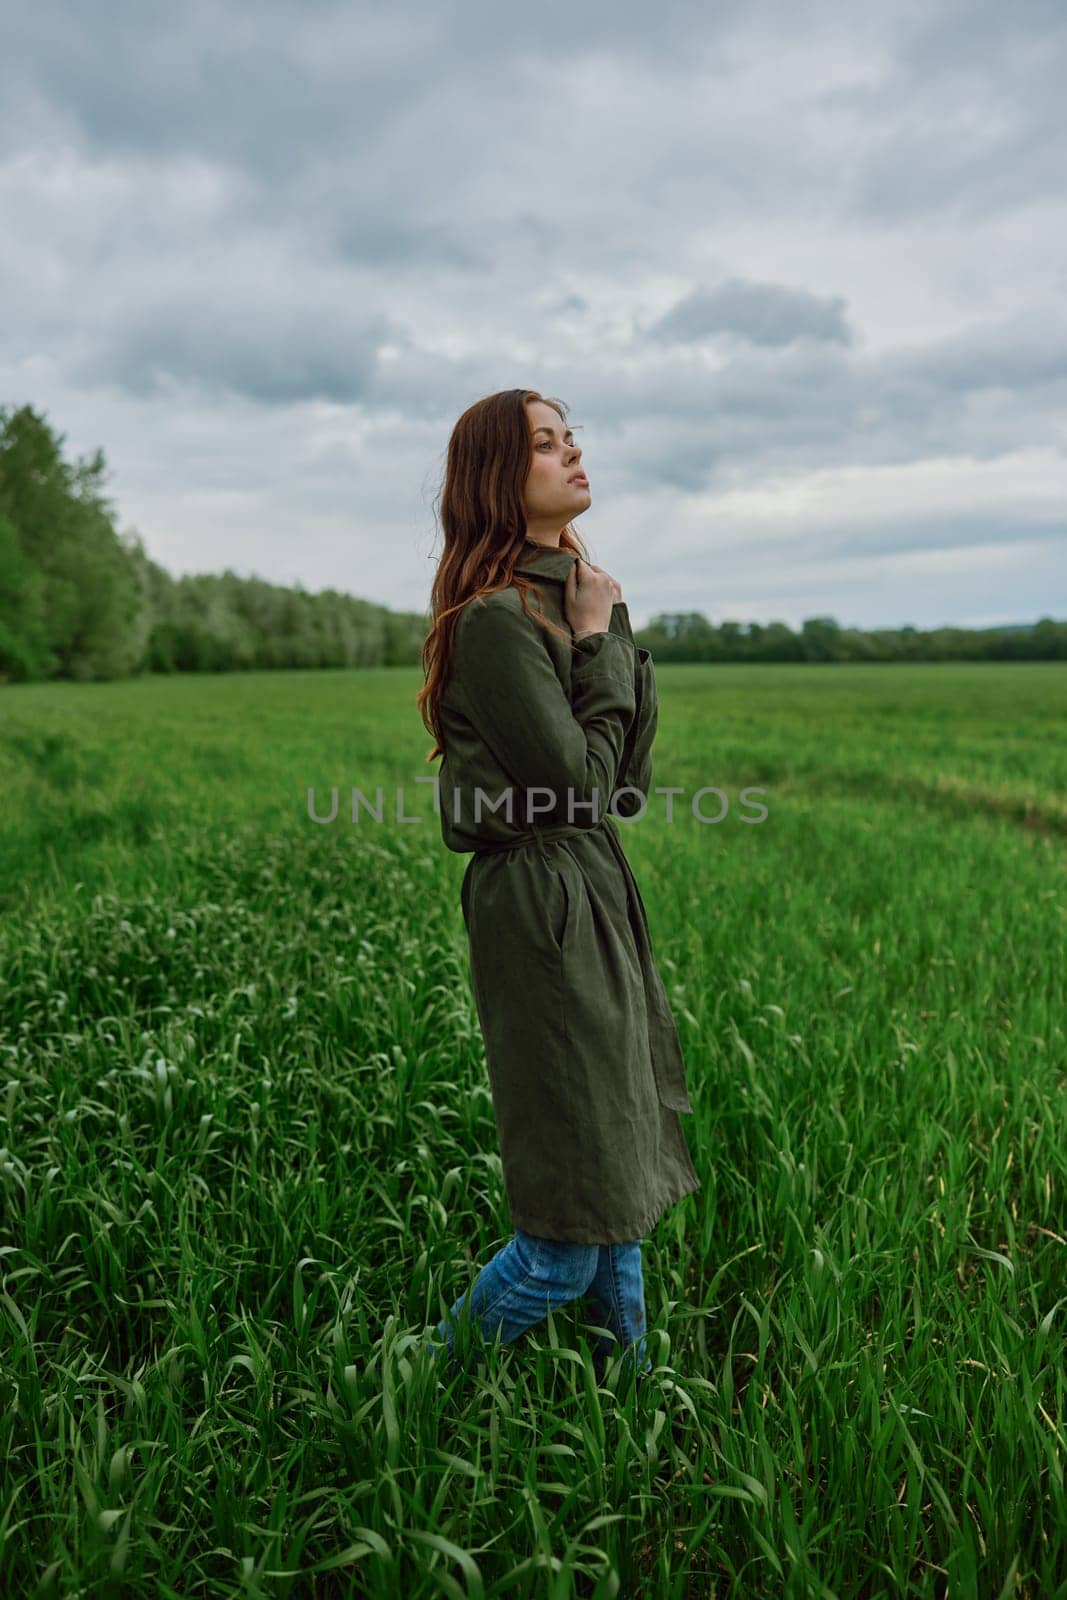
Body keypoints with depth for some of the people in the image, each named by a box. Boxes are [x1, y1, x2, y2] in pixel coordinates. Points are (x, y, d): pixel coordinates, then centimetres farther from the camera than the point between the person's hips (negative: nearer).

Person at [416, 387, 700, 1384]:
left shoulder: (573, 594, 12)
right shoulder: (497, 616, -16)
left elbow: (630, 776, 9)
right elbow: (578, 780, -18)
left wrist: (615, 632, 1)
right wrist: (599, 643, -10)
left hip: (597, 889, 9)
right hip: (541, 901, -9)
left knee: (620, 1164, 21)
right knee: (573, 1222, 0)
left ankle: (630, 1375, 40)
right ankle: (440, 1378, 23)